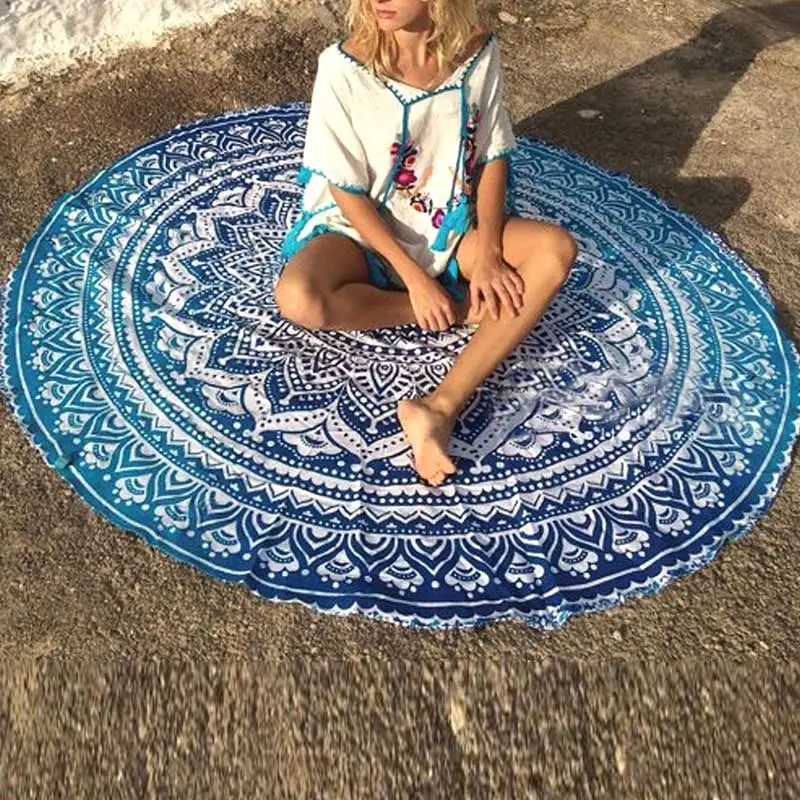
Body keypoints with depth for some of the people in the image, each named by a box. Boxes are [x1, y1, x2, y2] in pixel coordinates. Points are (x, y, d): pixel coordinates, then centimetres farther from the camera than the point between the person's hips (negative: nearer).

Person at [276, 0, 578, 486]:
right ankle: (462, 309, -14)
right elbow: (348, 193, -16)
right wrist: (416, 278, -22)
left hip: (451, 226, 3)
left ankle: (440, 407, -32)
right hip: (364, 229, -3)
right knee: (298, 298, -34)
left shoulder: (479, 52, -11)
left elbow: (494, 157, -2)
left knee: (556, 249, -23)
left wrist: (488, 253, -16)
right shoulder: (344, 67, -20)